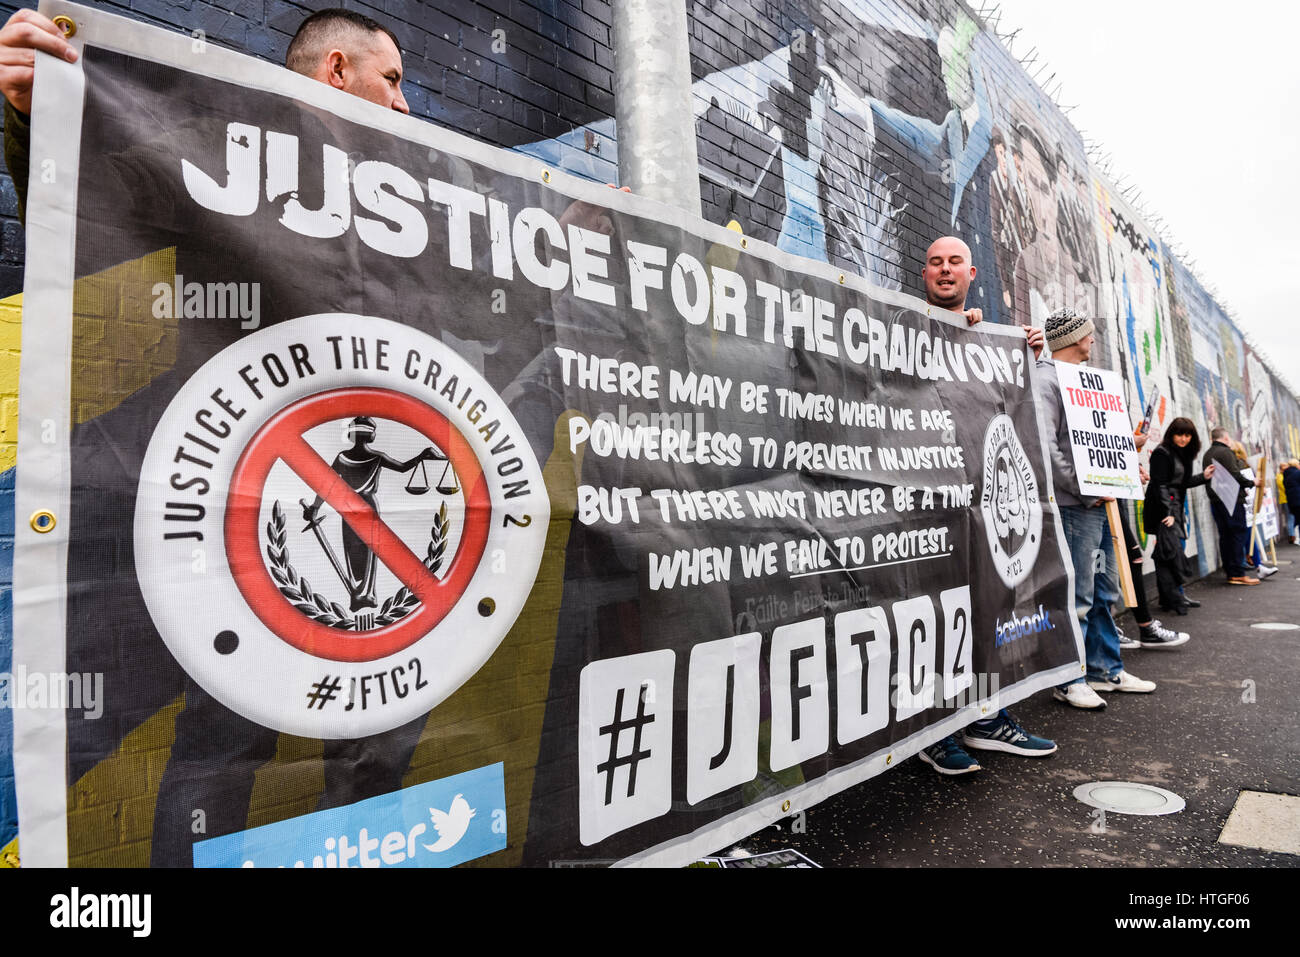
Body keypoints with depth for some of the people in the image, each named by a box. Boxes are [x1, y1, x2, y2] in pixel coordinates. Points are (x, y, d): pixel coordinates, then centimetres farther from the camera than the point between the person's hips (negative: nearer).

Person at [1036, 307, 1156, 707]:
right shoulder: (1047, 380, -11)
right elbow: (1046, 446, -21)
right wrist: (1083, 489, -20)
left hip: (1098, 504, 10)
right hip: (1074, 506, -10)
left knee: (1103, 591, 16)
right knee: (1077, 596, -6)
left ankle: (1106, 670, 26)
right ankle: (1068, 681, 4)